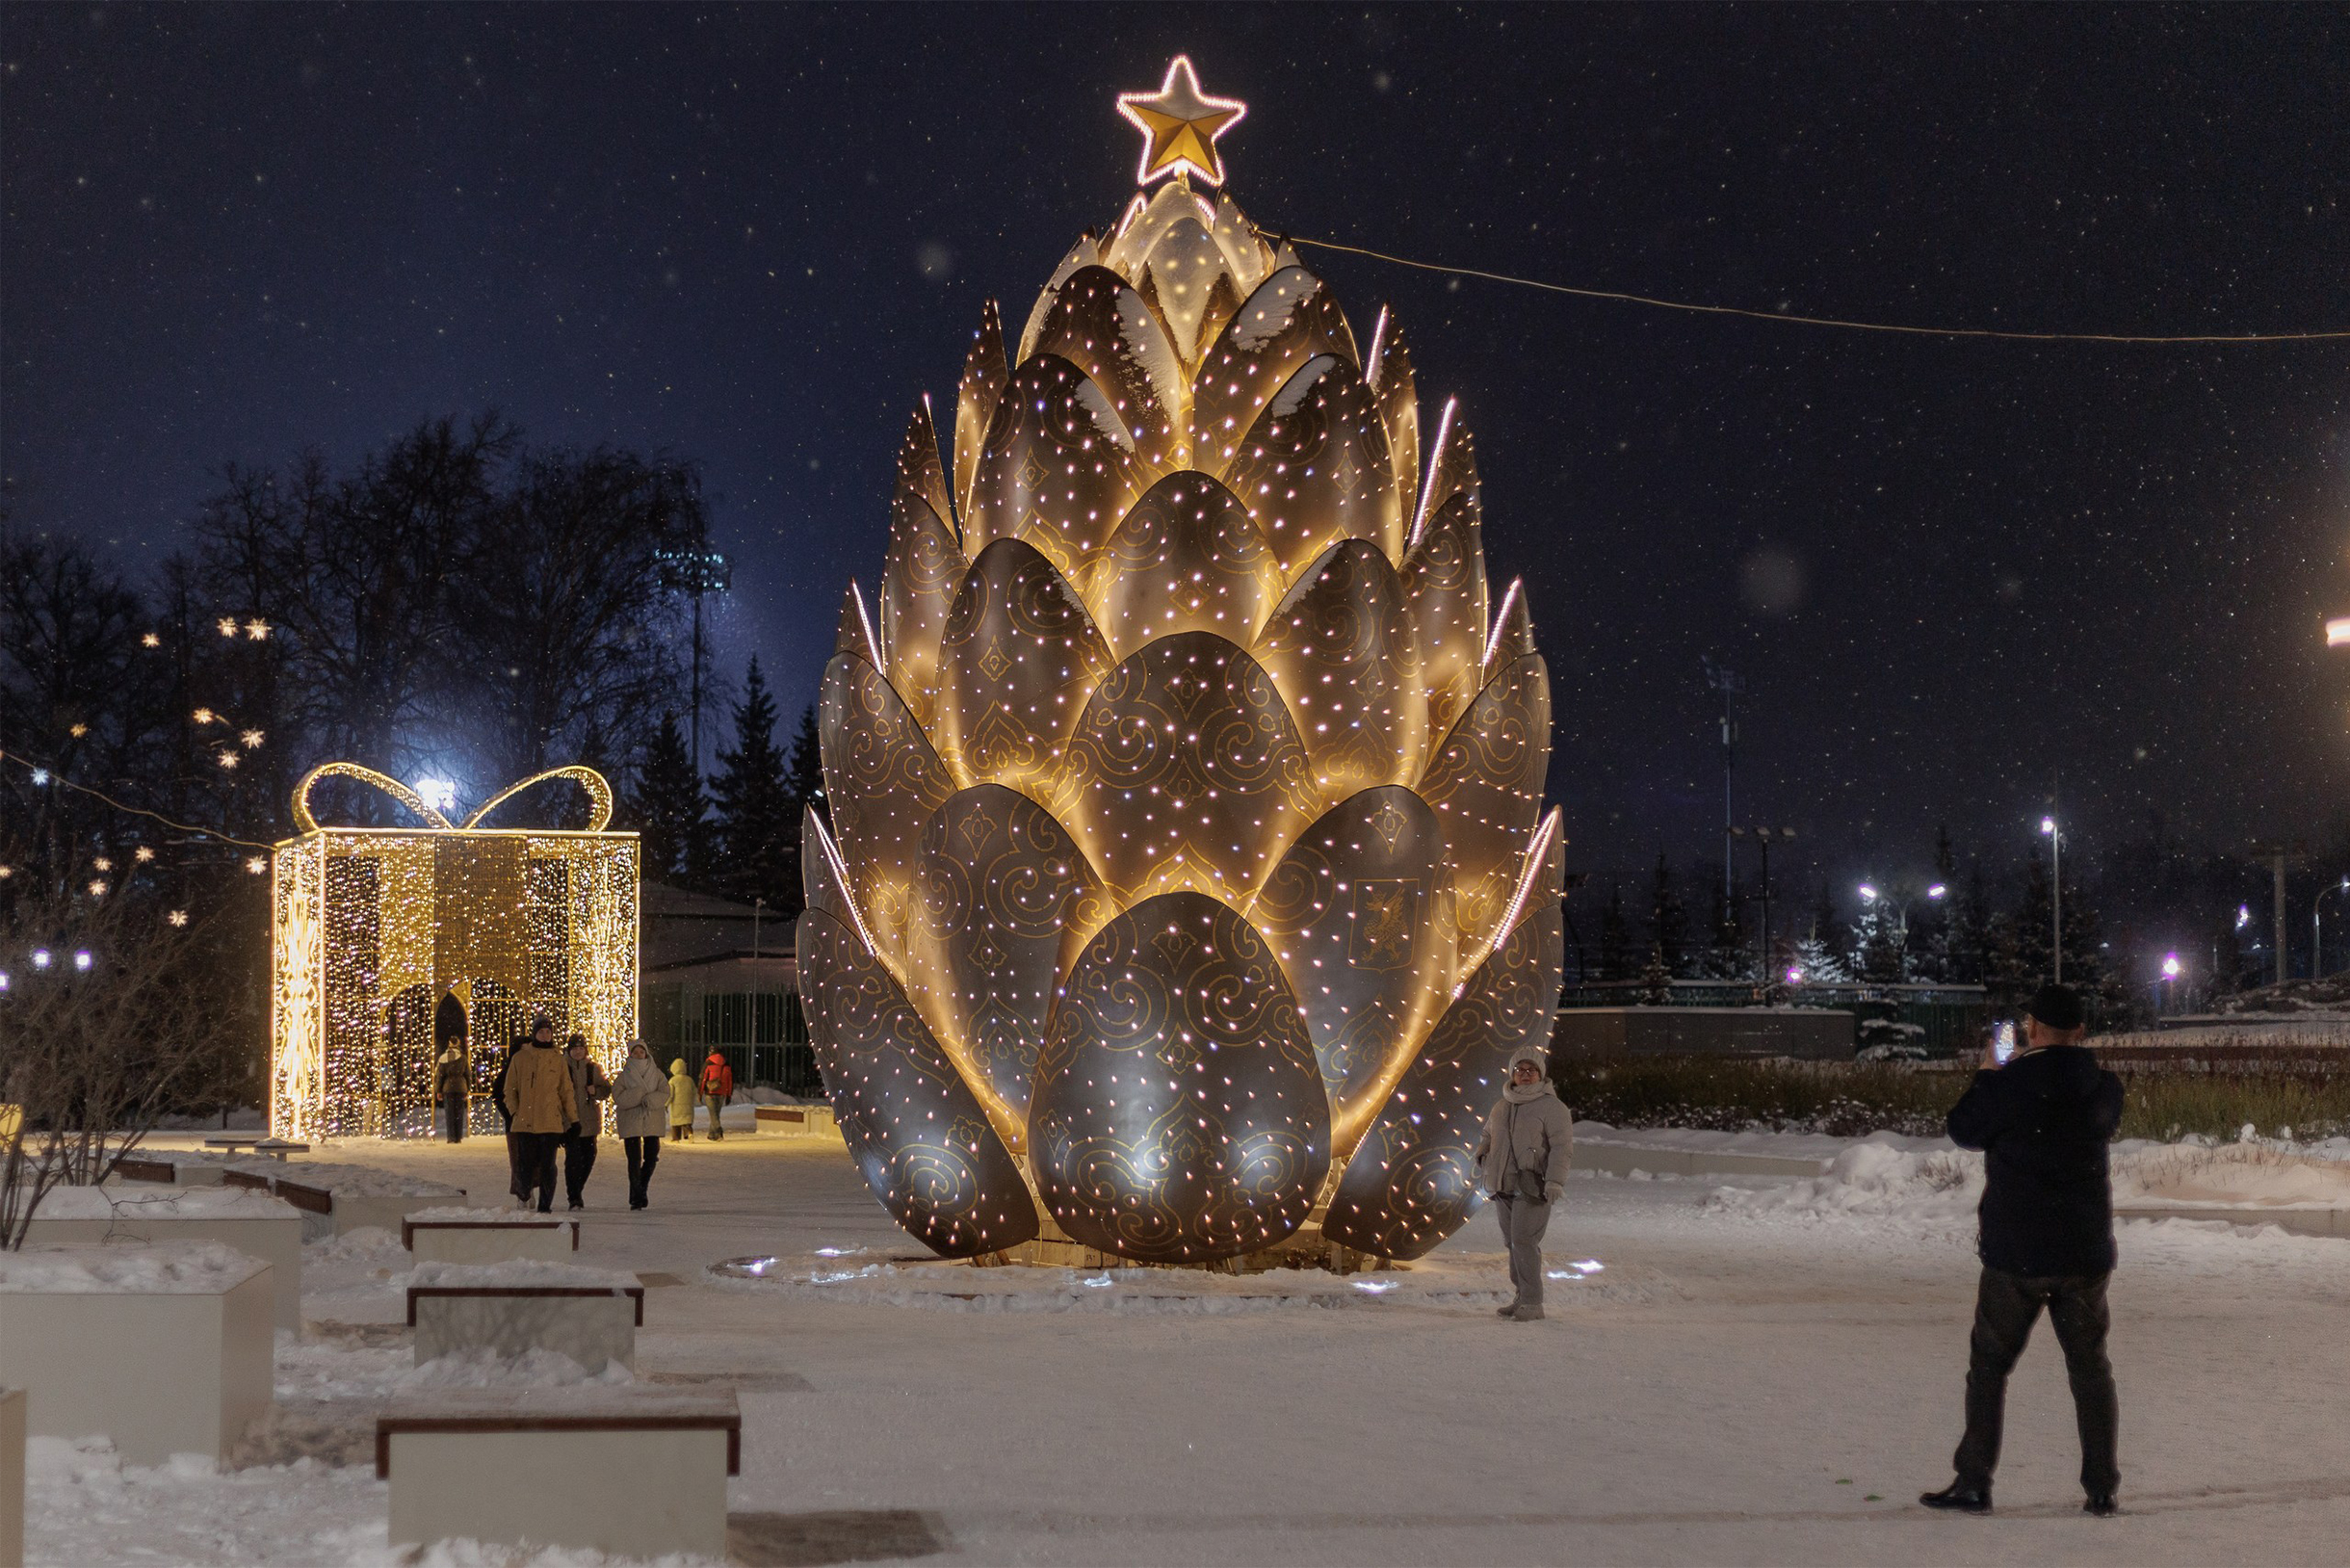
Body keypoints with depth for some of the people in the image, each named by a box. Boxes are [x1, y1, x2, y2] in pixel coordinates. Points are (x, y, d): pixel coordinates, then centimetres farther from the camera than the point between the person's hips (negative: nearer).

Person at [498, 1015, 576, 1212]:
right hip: (525, 1121, 0)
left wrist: (574, 1120, 8)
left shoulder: (558, 1060, 10)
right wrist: (514, 1112, -3)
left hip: (551, 1122, 0)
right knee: (525, 1164, -2)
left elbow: (566, 1092, 13)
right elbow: (509, 1089, 10)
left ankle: (545, 1206, 6)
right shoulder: (520, 1058, 7)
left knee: (547, 1165, -2)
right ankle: (524, 1193, 26)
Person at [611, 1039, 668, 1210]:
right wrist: (640, 1094, -18)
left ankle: (642, 1188, 29)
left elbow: (665, 1094, -3)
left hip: (652, 1122, 2)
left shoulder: (656, 1074, 8)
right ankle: (637, 1197, -4)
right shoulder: (624, 1076, 2)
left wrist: (650, 1100, -21)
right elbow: (618, 1098, -9)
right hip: (630, 1123, -2)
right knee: (634, 1160, -7)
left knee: (651, 1157, 5)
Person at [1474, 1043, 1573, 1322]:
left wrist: (1555, 1180, -25)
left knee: (1524, 1241, -14)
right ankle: (1523, 1298, 18)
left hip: (1532, 1189, -7)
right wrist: (1482, 1158, 9)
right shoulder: (1502, 1106, 15)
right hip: (1504, 1188, 7)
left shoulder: (1551, 1107, -6)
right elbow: (1488, 1135, 30)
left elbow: (1562, 1145, -14)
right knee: (1513, 1242, 10)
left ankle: (1532, 1302, -11)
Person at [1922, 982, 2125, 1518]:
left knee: (1989, 1363, 7)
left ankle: (1973, 1483, 7)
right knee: (2090, 1367, 12)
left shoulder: (2008, 1085, -14)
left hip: (2016, 1252, -3)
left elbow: (1965, 1130, 0)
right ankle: (2101, 1488, 12)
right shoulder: (2103, 1088, 0)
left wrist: (1987, 1074, 13)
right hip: (2086, 1252, 3)